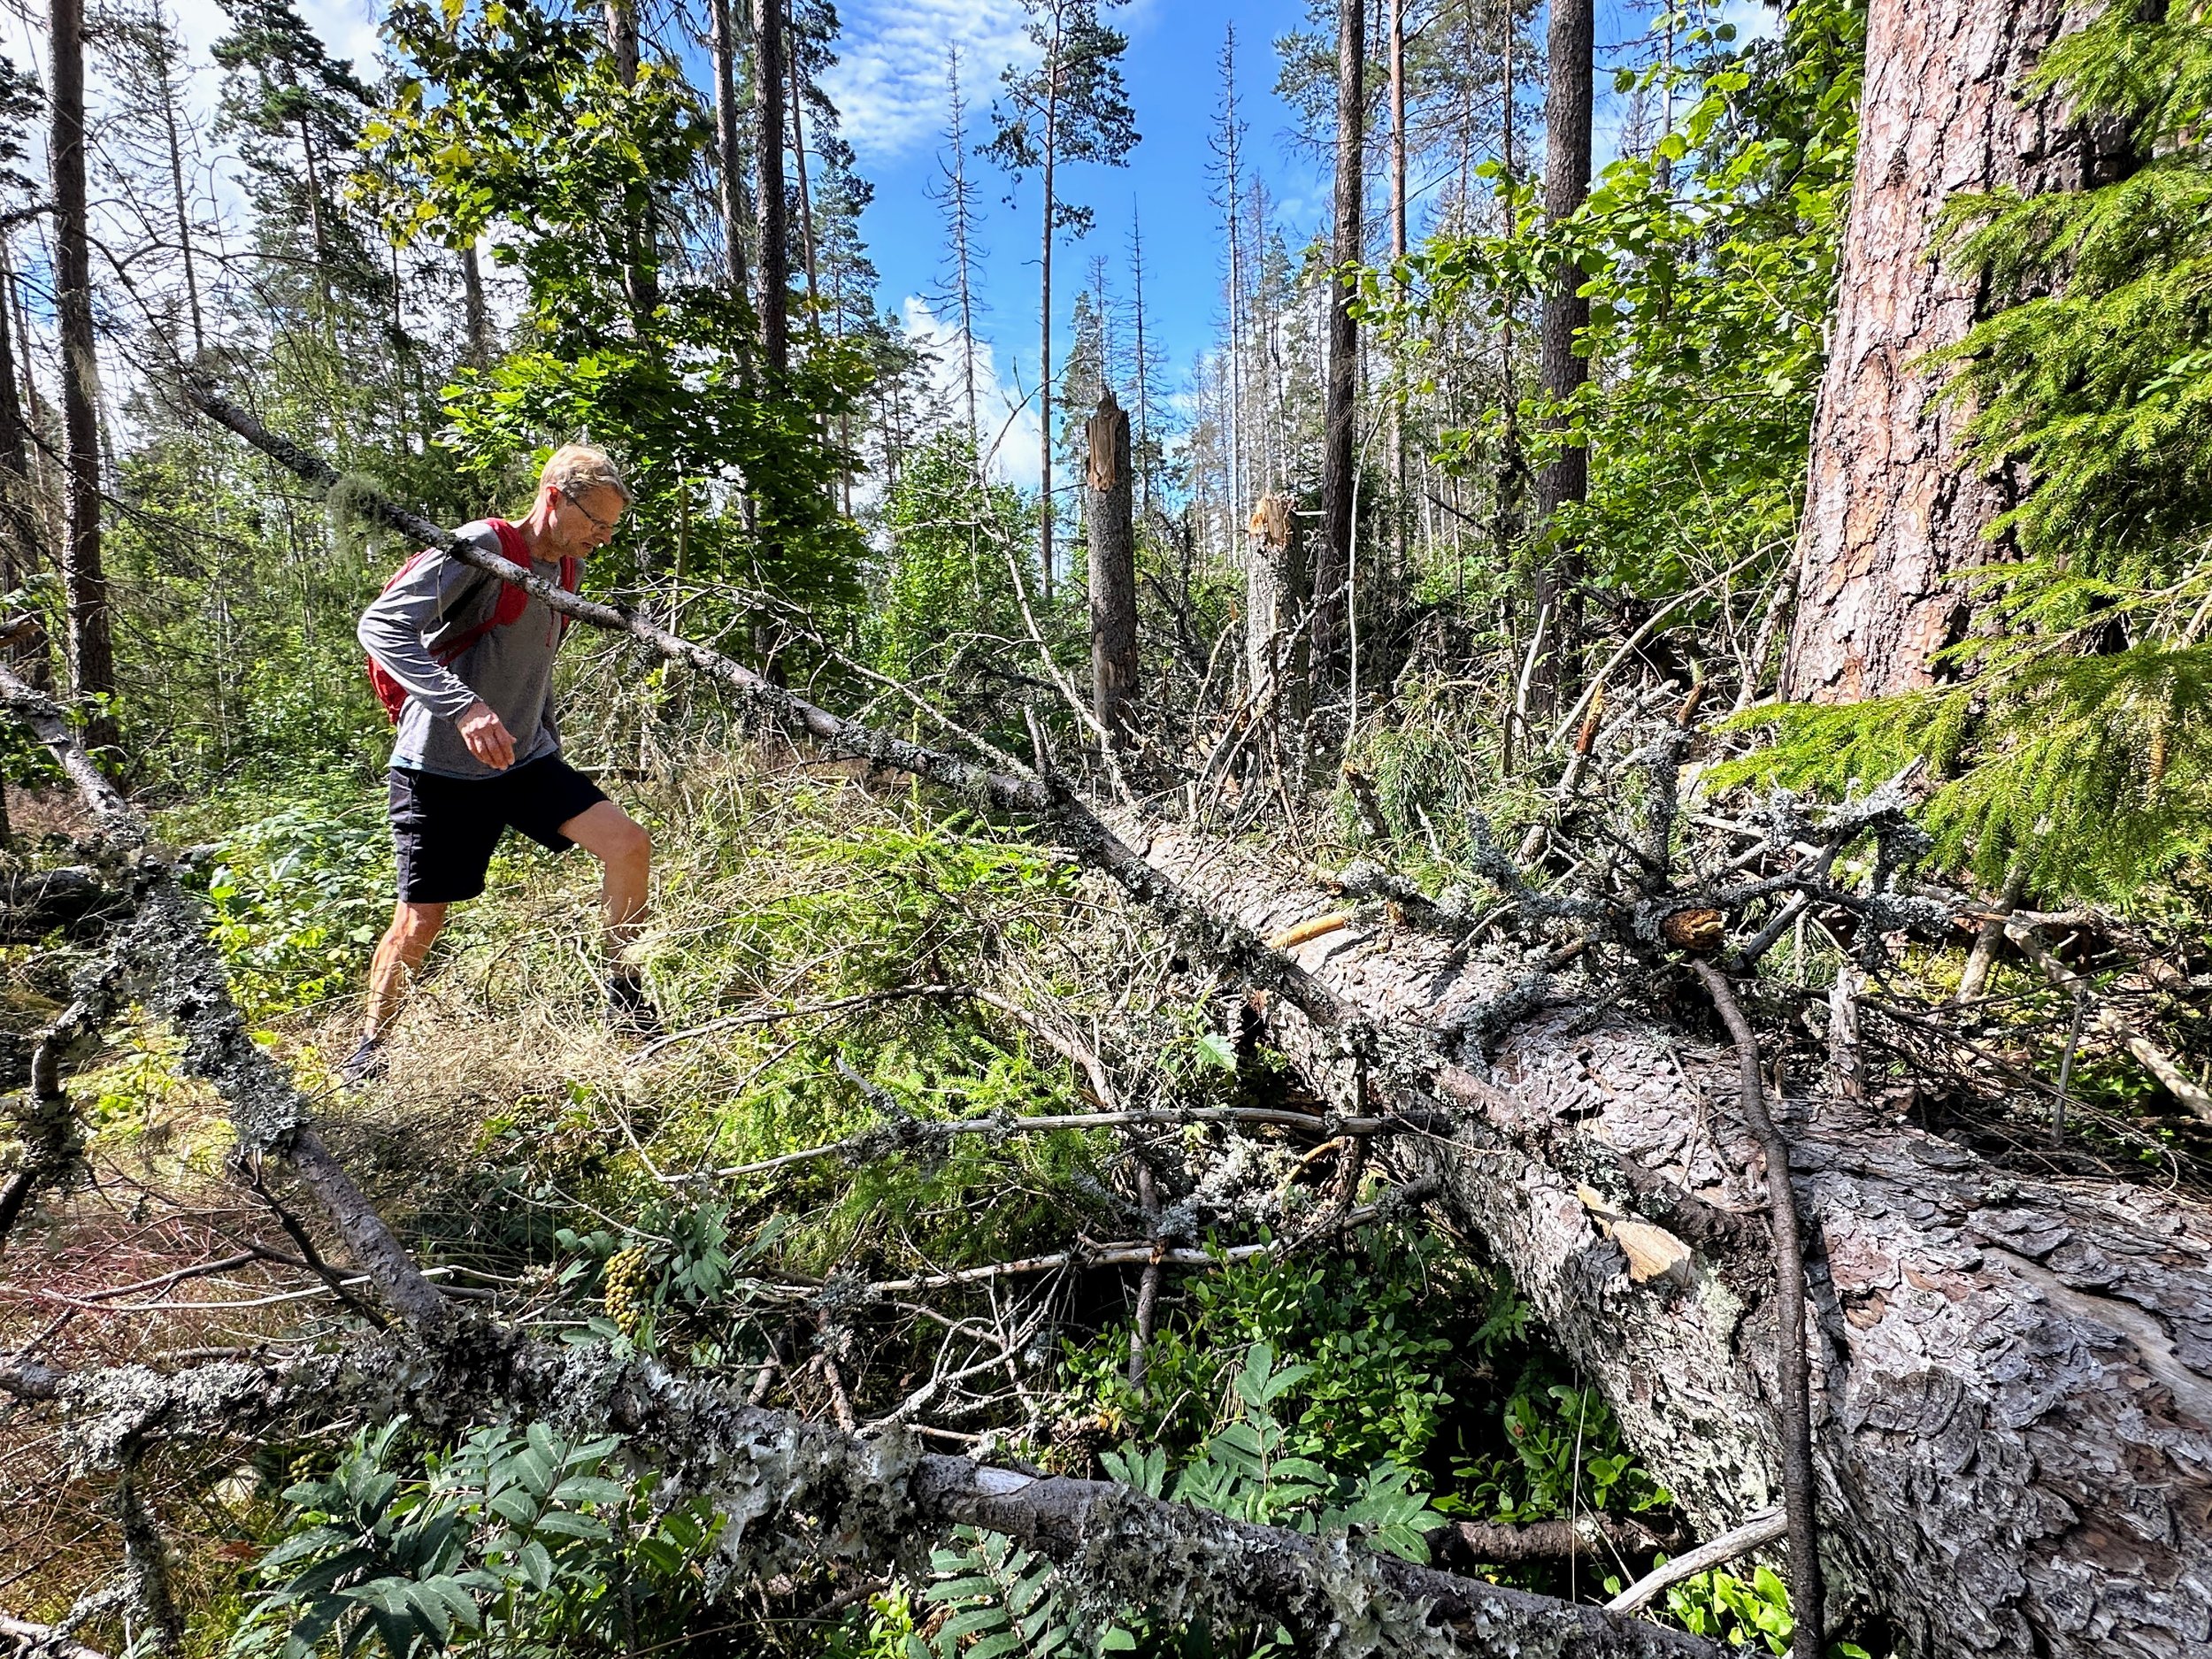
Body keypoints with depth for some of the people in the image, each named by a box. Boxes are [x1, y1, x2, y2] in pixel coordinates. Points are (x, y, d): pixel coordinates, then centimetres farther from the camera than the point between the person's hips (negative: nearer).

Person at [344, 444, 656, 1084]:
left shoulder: (562, 569, 9)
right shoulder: (480, 546, -16)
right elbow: (379, 626, -25)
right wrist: (464, 707, -37)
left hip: (525, 761, 6)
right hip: (441, 769, -6)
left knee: (629, 844, -10)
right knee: (421, 920, 1)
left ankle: (624, 997, 5)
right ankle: (370, 1045, 26)